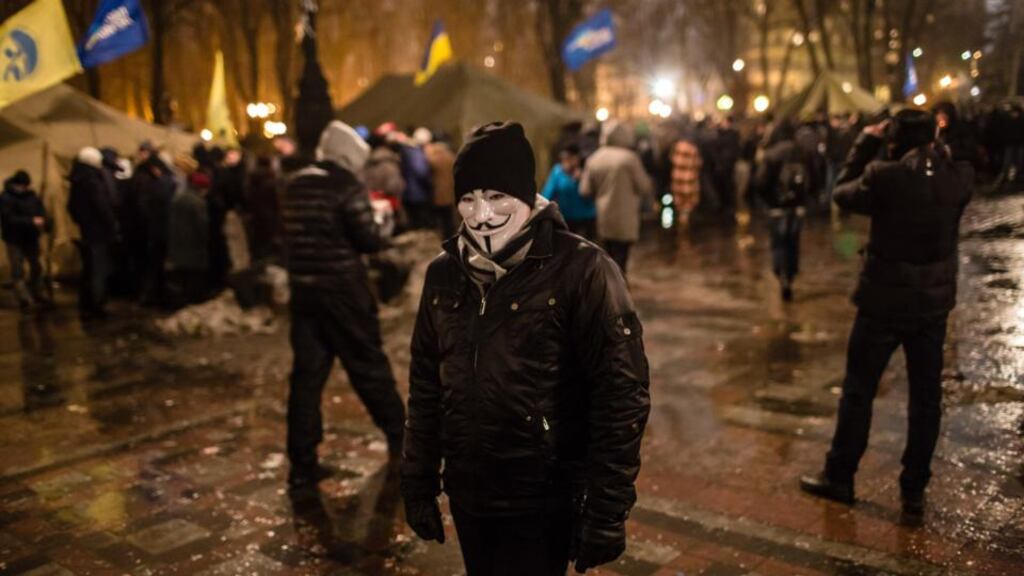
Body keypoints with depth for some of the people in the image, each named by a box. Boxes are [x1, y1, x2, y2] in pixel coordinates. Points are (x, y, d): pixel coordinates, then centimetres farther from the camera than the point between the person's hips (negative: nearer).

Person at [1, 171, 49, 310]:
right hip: (15, 240, -6)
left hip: (31, 238, 6)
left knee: (36, 267, 16)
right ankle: (25, 300, 0)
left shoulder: (31, 196, 4)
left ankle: (38, 294, 31)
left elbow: (41, 210, 4)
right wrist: (32, 221, -29)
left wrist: (42, 221, -19)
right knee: (18, 271, -3)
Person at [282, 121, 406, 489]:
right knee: (368, 362, 9)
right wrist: (382, 232, 8)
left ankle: (302, 464, 7)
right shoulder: (346, 186, -11)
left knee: (307, 372, 6)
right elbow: (369, 240, -13)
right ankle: (399, 436, 26)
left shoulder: (296, 185, 9)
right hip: (342, 289, -5)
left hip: (303, 288, 5)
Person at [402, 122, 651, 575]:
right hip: (467, 498, 5)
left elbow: (621, 396, -15)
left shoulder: (580, 270, -15)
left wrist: (607, 511, -15)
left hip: (545, 504, -5)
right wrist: (419, 483, 9)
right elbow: (425, 387, 9)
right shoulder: (444, 273, 1)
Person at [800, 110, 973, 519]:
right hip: (934, 303, 4)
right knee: (925, 399, 12)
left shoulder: (885, 177, -19)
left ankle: (839, 477, 21)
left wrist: (866, 144, 5)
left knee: (858, 391, 10)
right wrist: (934, 150, 8)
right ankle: (914, 491, 19)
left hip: (884, 302, -4)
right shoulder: (957, 178, -6)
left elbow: (843, 193, -1)